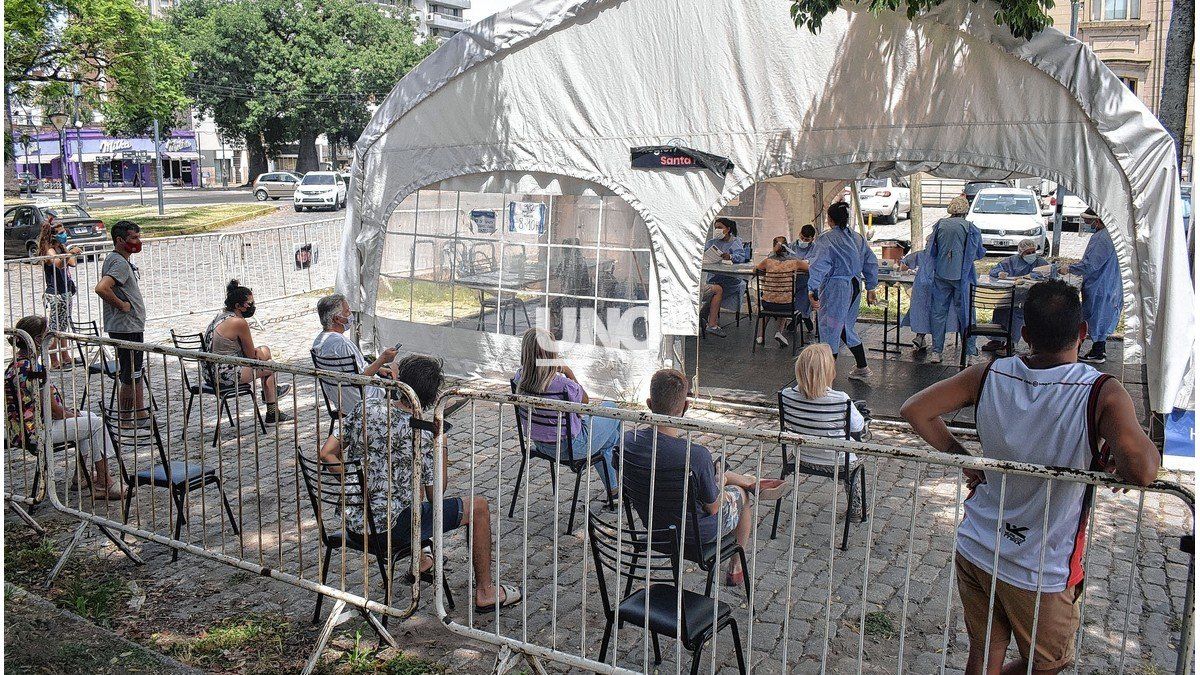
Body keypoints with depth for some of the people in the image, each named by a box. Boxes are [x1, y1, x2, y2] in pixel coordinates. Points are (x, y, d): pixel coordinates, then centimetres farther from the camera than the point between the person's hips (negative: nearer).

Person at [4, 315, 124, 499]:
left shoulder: (16, 363, 8)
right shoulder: (32, 369, -24)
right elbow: (54, 411, -19)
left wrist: (69, 411, 8)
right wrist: (71, 414, 0)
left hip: (21, 427, 11)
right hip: (34, 432, -11)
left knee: (89, 416, 21)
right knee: (97, 424, -9)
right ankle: (104, 483, -4)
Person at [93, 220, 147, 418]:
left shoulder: (115, 259, 14)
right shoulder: (121, 263, -18)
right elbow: (101, 289, -33)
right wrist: (121, 305, -20)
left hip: (131, 327, 10)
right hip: (127, 329, -10)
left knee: (134, 375, 16)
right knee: (130, 377, -3)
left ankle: (140, 414, 25)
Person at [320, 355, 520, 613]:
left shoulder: (365, 408, -4)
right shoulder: (420, 434, -21)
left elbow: (326, 454, 3)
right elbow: (434, 495, -12)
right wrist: (440, 443, -4)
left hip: (352, 522, 7)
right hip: (388, 530, -7)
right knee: (478, 507, 6)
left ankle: (419, 562, 50)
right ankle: (485, 593, 18)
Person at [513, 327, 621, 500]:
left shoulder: (519, 378, -14)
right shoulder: (564, 385, -32)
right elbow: (586, 402, -10)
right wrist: (569, 373, -9)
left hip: (539, 444, 7)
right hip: (570, 447, -6)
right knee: (611, 408, 19)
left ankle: (613, 488, 43)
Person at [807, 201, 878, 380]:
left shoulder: (826, 240, -10)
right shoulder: (858, 238, 10)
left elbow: (818, 266, -21)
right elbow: (871, 263, 14)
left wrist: (812, 290, -25)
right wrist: (870, 288, 20)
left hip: (835, 287, -7)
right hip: (855, 285, 7)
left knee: (830, 327, 3)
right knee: (846, 326, 20)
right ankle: (862, 367, 25)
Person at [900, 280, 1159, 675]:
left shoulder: (988, 376, -10)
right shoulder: (1102, 393, -22)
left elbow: (914, 410, -6)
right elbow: (1142, 471, -36)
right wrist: (1130, 453, -13)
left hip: (975, 550, 4)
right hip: (1042, 572, -4)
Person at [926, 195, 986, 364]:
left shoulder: (939, 225, 1)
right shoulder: (971, 228, -4)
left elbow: (932, 250, 9)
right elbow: (979, 253, 4)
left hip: (940, 275, 2)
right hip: (962, 276, -1)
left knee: (938, 312, 7)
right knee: (966, 313, 7)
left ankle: (936, 351, 5)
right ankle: (970, 351, 13)